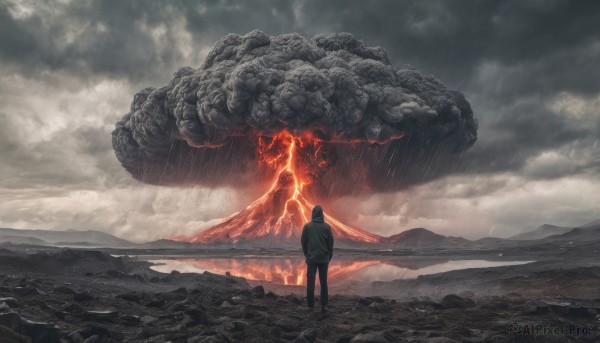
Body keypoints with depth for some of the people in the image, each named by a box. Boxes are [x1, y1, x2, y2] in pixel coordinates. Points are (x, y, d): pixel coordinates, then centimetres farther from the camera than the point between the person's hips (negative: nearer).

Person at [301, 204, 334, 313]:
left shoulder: (307, 226, -5)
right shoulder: (326, 227, -4)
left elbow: (303, 242, 1)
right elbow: (331, 243, 0)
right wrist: (329, 257, 12)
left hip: (311, 258, -1)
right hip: (324, 259, 1)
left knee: (310, 282, 4)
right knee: (323, 282, 10)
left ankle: (310, 306, 4)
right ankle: (323, 305, 9)